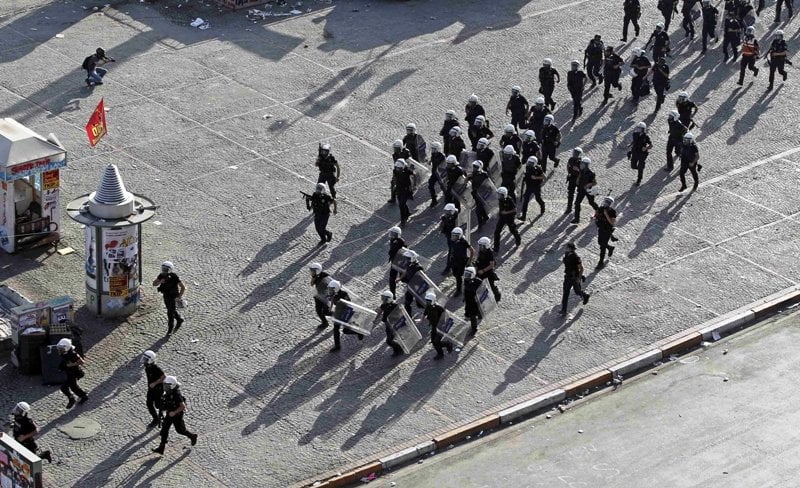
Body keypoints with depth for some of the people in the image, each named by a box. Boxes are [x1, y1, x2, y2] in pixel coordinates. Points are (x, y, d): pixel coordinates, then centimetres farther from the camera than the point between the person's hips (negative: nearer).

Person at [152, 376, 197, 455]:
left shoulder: (177, 394, -34)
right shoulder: (168, 391, -7)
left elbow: (183, 406, -31)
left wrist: (174, 412, -30)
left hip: (177, 415, -8)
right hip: (170, 414, 8)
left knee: (180, 430, 14)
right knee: (164, 429, 4)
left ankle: (192, 437, 42)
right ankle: (161, 448, 8)